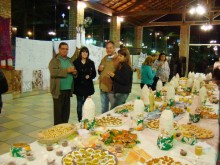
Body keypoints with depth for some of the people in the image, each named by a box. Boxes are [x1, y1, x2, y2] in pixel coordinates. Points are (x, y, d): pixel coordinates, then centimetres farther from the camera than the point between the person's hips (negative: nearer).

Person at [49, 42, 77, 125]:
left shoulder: (70, 60, 17)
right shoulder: (54, 60, -4)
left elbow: (73, 72, 21)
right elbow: (53, 72, -19)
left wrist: (74, 72, -3)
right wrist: (67, 70, -21)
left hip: (68, 89, 6)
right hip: (58, 90, -6)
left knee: (66, 110, 13)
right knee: (58, 111, 1)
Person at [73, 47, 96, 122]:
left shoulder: (91, 63, 5)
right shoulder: (76, 62, -1)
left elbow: (94, 74, 5)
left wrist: (89, 76, -12)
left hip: (88, 86, 2)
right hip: (79, 86, -1)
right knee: (79, 104, 5)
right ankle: (80, 121, 16)